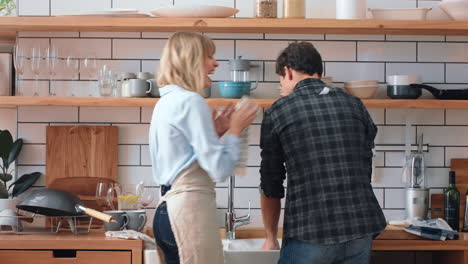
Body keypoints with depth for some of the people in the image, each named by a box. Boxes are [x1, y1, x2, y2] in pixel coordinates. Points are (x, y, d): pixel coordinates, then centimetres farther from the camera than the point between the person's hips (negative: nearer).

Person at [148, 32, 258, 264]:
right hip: (190, 208, -10)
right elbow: (220, 169, -16)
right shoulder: (191, 102, -12)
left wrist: (215, 131, 17)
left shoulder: (166, 102, 17)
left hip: (168, 209, 10)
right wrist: (235, 130, -2)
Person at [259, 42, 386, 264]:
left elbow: (271, 187, 7)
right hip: (360, 230, 4)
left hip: (308, 236, -4)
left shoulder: (277, 112, 2)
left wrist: (271, 237, 21)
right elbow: (365, 171, 15)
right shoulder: (354, 105, 12)